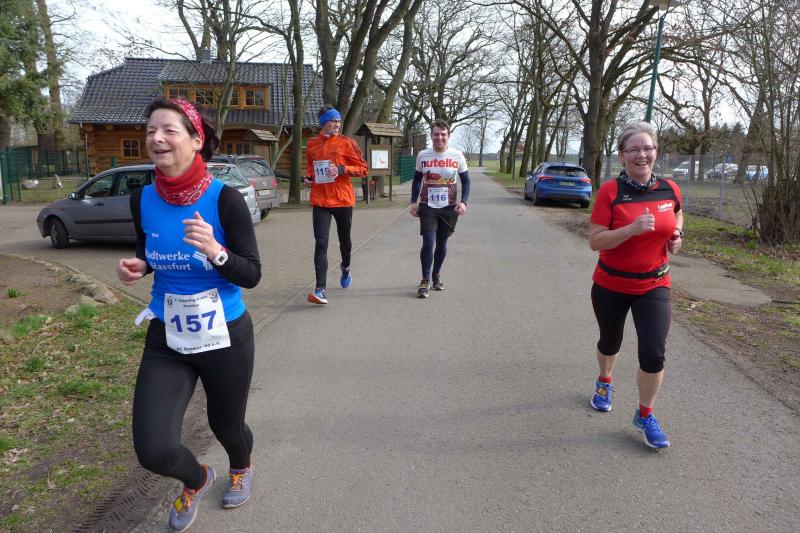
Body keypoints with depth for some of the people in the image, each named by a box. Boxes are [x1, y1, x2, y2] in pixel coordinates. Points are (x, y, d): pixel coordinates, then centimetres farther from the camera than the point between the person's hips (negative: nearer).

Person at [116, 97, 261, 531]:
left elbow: (252, 275, -15)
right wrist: (136, 267, -9)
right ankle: (196, 480, 32)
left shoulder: (225, 200, -18)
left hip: (225, 337, -3)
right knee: (153, 451, -6)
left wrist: (215, 251, -33)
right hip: (166, 339, 3)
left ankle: (241, 468, 58)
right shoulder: (142, 199, -5)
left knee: (226, 425, 19)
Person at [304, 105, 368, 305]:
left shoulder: (346, 143, -2)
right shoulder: (312, 144, 8)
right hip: (320, 200, 1)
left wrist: (342, 169, -17)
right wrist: (309, 177, 3)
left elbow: (363, 168, -2)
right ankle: (320, 289, -12)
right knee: (321, 243, -10)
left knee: (344, 239, 17)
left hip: (343, 199, -1)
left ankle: (345, 267, 49)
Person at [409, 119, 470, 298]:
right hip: (427, 207, -1)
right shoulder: (422, 155, 0)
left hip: (449, 208, 1)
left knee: (441, 243, 11)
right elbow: (417, 179, 12)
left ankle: (436, 276, 31)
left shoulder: (457, 156, -2)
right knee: (428, 243, -11)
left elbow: (466, 180, 5)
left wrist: (463, 202, -9)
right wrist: (413, 202, 2)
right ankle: (425, 281, 2)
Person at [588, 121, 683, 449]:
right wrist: (632, 228, -32)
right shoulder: (609, 192, -16)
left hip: (654, 286, 2)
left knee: (654, 353, -10)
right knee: (610, 342, 20)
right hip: (611, 285, -1)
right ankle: (604, 382, 53)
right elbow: (594, 241, -19)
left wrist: (677, 234, -2)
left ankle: (645, 416, 14)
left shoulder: (669, 189, -5)